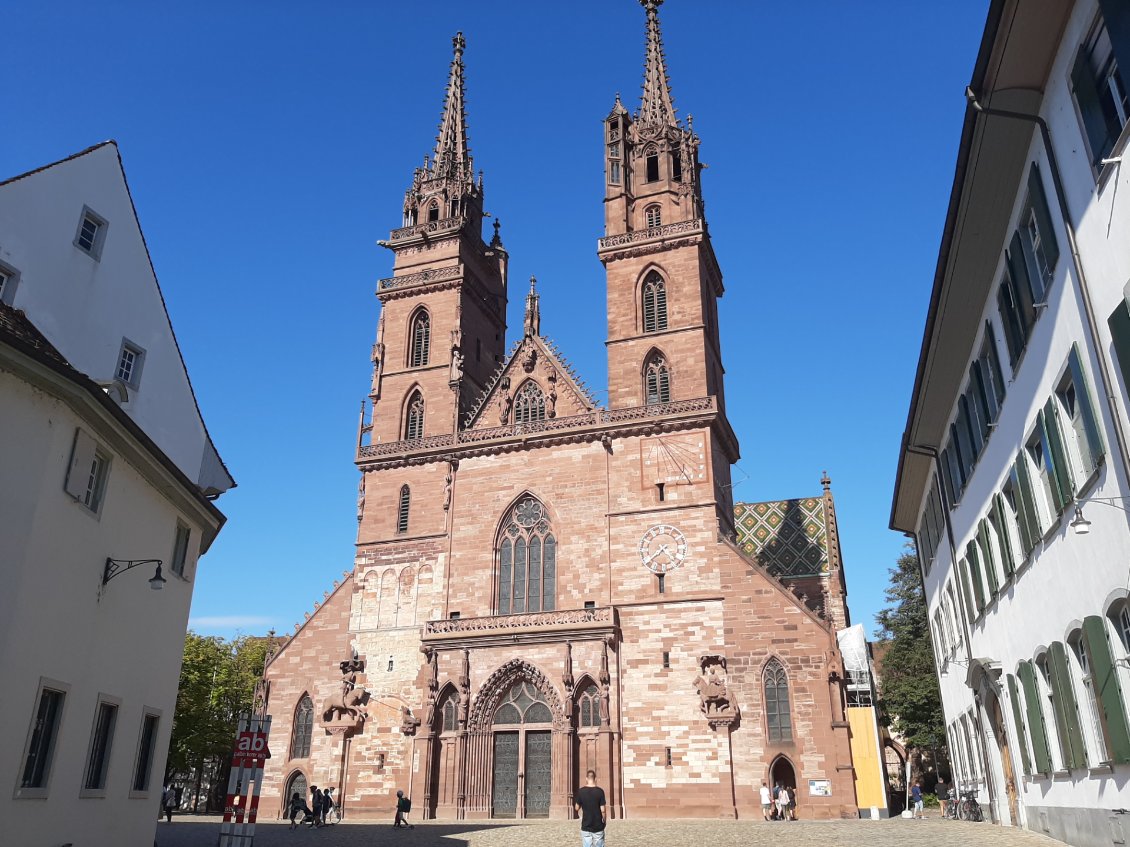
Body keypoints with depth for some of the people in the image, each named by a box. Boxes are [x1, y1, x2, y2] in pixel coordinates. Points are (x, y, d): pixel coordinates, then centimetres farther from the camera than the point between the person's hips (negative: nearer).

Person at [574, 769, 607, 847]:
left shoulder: (581, 791, -6)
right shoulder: (600, 791, -10)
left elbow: (576, 808, 1)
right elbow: (603, 810, -10)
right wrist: (605, 821, 6)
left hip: (586, 826, 1)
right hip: (598, 826, -1)